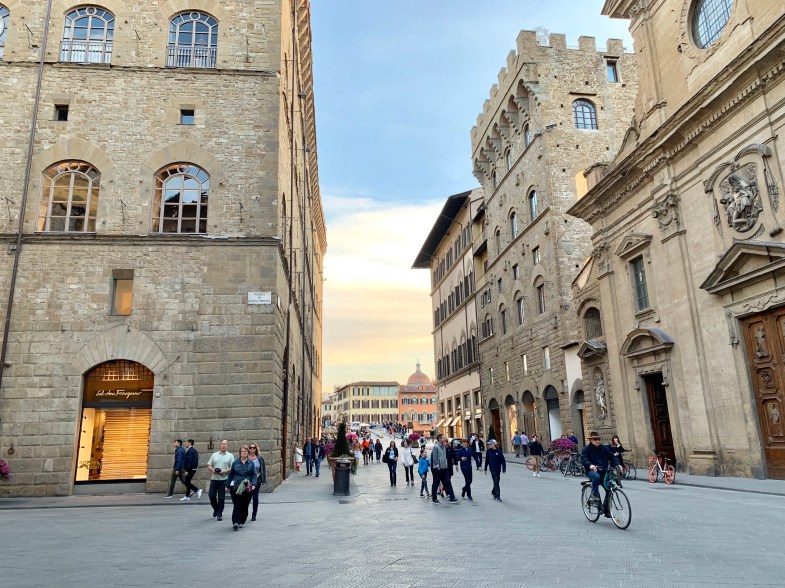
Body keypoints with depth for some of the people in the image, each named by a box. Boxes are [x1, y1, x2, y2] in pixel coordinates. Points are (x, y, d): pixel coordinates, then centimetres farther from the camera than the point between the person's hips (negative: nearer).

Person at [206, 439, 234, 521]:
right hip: (214, 478, 2)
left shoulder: (230, 456, 3)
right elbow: (209, 465, 10)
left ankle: (219, 514, 11)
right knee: (211, 495, 0)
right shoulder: (214, 455, 11)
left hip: (224, 480, -2)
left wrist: (225, 471, -17)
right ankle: (216, 509, 26)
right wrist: (213, 470, -10)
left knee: (221, 498, 0)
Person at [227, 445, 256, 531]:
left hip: (247, 488, 1)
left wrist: (253, 484, -10)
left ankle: (241, 522, 20)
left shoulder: (251, 463, 7)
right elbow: (231, 475, 11)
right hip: (236, 488, -1)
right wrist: (228, 486, 12)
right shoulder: (235, 463, 6)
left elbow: (254, 475, 4)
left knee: (245, 506, 6)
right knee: (237, 505, -11)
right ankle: (235, 522, -15)